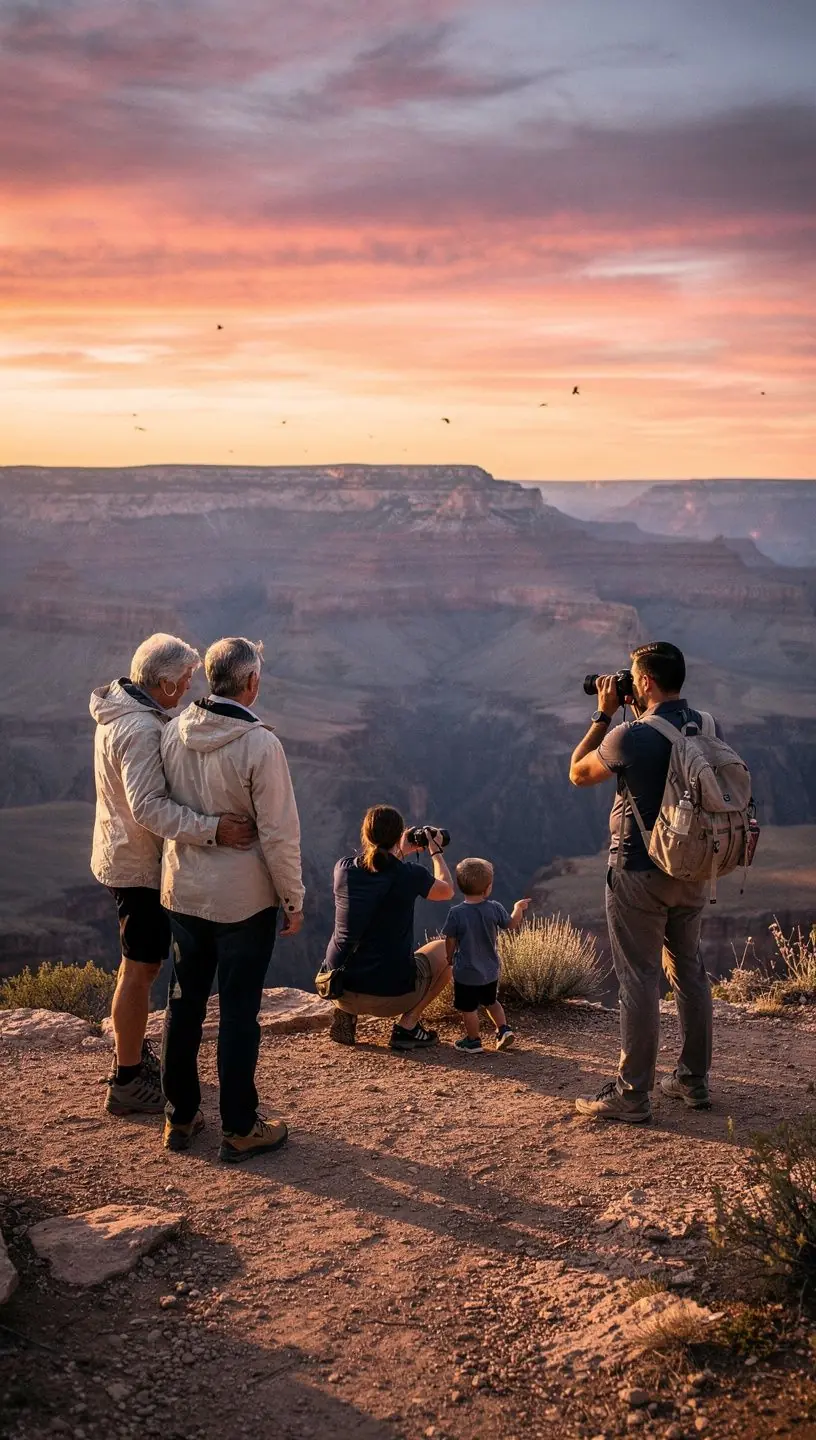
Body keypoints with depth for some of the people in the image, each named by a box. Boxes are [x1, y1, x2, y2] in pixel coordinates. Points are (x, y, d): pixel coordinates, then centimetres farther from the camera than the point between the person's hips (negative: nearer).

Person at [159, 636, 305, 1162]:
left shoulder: (174, 732, -4)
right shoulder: (260, 743, -21)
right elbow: (279, 833, -18)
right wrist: (294, 900, -7)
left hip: (183, 893, 6)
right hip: (244, 900, -5)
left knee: (185, 1002, 17)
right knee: (239, 1012, 5)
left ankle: (180, 1117, 28)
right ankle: (240, 1129, 15)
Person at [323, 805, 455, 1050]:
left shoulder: (343, 868, -1)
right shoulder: (410, 875, -11)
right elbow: (447, 891, 12)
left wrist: (400, 854, 32)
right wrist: (436, 852, 25)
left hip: (338, 989, 4)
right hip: (390, 994, -4)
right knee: (446, 950, 22)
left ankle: (346, 1012, 13)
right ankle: (407, 1025, 9)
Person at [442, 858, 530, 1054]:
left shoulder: (456, 913, -19)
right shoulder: (494, 908, -12)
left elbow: (450, 940, -10)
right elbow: (511, 924, 5)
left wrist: (450, 958, 9)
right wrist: (518, 908, 24)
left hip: (466, 972, -4)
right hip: (490, 970, 4)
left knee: (468, 1008, 12)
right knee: (491, 1002, 28)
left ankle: (473, 1041, 21)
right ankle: (504, 1029, 21)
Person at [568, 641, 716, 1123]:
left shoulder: (631, 737, -19)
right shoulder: (709, 728, 0)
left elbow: (578, 773, -3)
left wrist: (605, 714, 2)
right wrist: (641, 715, 14)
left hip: (640, 871, -6)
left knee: (640, 979, -1)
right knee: (689, 970, 17)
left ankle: (633, 1094, 6)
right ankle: (694, 1079, 26)